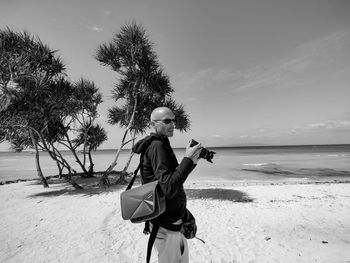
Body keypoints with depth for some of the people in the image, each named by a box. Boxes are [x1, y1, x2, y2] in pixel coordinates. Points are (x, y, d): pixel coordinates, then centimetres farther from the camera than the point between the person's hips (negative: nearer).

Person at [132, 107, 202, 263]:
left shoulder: (162, 144, 8)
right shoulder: (157, 146, -22)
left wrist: (191, 160, 1)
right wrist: (188, 159, -28)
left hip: (173, 219, 9)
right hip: (166, 225, -9)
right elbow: (169, 189, -30)